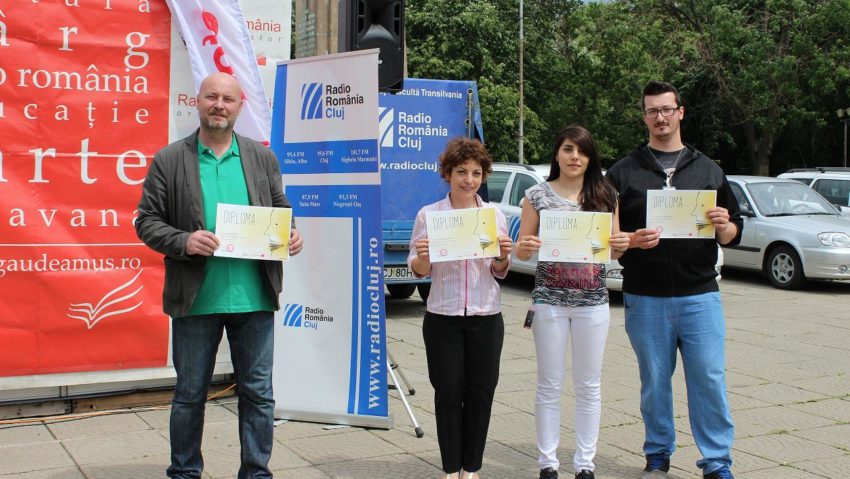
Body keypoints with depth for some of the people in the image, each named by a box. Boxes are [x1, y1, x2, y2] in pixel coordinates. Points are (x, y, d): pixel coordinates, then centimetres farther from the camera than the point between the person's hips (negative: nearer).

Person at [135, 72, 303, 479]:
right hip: (195, 299, -2)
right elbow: (146, 220, 1)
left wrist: (291, 235, -7)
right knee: (190, 395, 11)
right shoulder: (169, 160, 1)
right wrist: (183, 241, -17)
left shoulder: (262, 157, 9)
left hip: (254, 297, 2)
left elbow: (281, 211, 15)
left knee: (258, 393, 8)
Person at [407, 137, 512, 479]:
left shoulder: (495, 215, 4)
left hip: (485, 317, 2)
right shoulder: (428, 214, -1)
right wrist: (422, 257, -19)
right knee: (449, 392, 3)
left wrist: (503, 256, -11)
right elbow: (418, 271, 2)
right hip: (443, 316, -1)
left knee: (480, 393, 6)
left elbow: (500, 272, 10)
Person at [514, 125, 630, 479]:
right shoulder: (538, 195, 1)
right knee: (550, 385, 6)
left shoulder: (606, 195, 5)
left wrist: (622, 245, -11)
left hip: (593, 301, 1)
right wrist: (525, 248, -20)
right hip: (549, 300, -1)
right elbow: (521, 251, 2)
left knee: (589, 385, 8)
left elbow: (614, 250, 11)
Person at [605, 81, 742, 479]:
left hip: (699, 295, 1)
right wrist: (631, 241, -15)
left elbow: (732, 235, 12)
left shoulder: (708, 170, 10)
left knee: (709, 380, 0)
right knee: (654, 382, 9)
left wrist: (724, 226, -11)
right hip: (645, 298, 0)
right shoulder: (623, 172, 6)